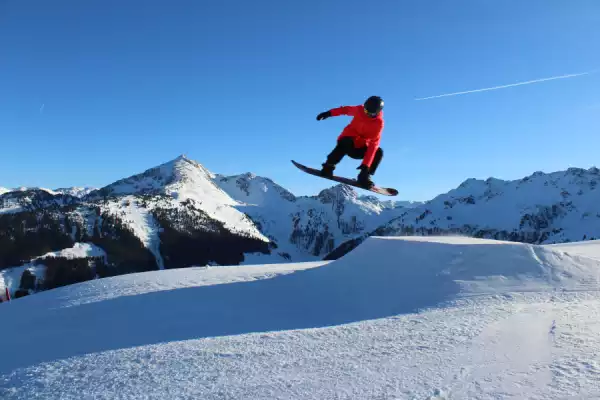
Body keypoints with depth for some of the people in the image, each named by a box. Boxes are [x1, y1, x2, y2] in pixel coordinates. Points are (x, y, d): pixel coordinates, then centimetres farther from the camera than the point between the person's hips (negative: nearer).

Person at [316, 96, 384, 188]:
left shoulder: (379, 123, -18)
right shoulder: (359, 110, -12)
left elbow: (373, 144, -24)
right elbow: (347, 109, 10)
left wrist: (366, 164, -33)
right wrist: (329, 113, 4)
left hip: (361, 149, 1)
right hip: (348, 140, -1)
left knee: (379, 152, -22)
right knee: (346, 142, -36)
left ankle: (364, 176, -17)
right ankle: (328, 166, -30)